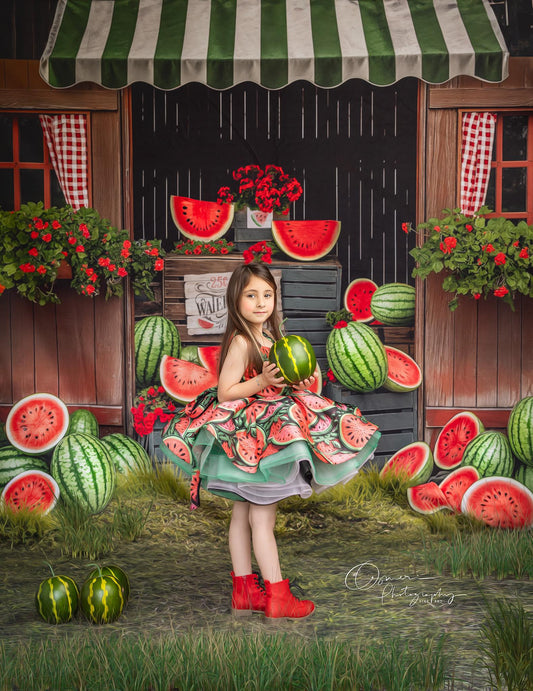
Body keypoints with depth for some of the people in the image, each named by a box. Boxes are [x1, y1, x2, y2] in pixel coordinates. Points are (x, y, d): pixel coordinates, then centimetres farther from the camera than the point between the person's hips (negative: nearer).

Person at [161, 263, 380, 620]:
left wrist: (297, 387, 0)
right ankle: (277, 597, 1)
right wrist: (263, 381, -26)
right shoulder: (241, 342, -15)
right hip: (250, 438, -9)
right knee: (262, 519, -4)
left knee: (243, 516, 14)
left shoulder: (270, 339, 12)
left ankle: (244, 591, 20)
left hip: (270, 429, 9)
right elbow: (225, 392, -18)